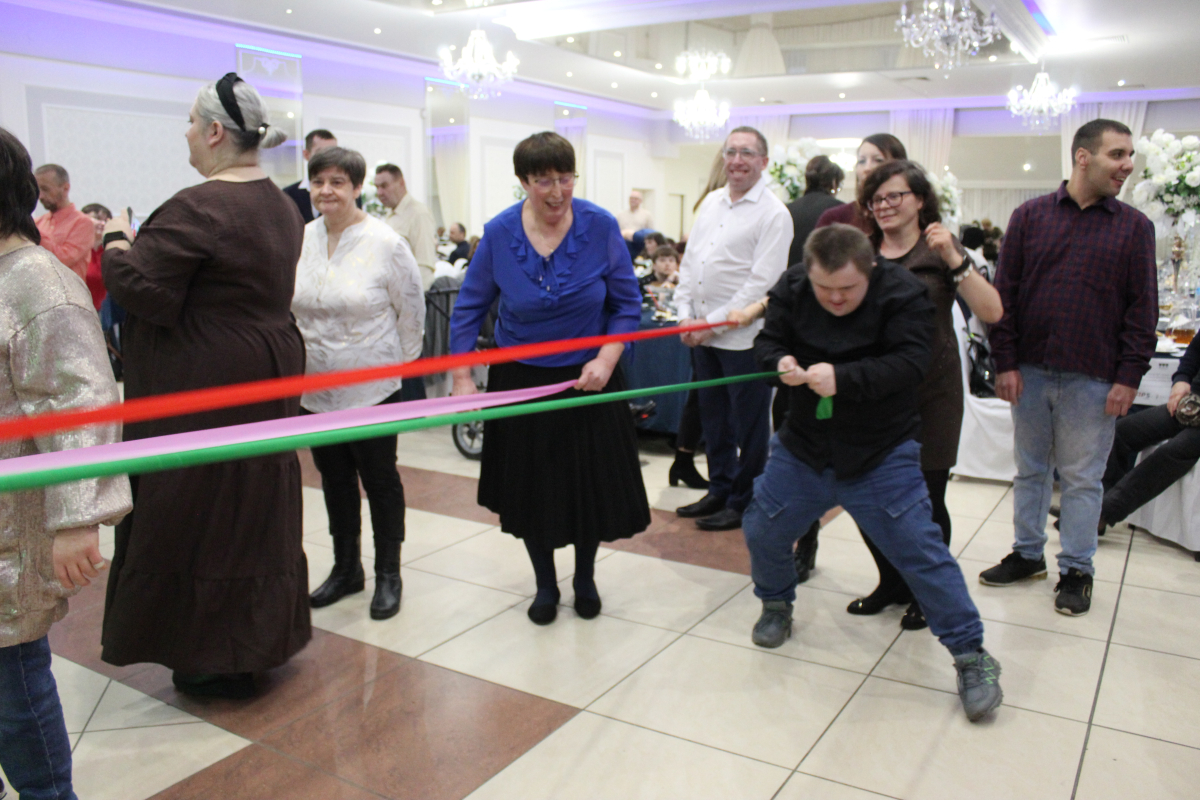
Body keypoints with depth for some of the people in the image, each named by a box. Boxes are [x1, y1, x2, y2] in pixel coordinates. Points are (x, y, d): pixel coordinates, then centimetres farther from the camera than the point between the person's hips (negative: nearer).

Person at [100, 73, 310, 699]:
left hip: (202, 387, -9)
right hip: (268, 371, 9)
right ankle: (262, 639, 33)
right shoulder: (279, 204, 9)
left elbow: (141, 290, -21)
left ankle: (219, 664, 15)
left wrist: (115, 241, -2)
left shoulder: (197, 208, -20)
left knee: (197, 512, 4)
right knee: (255, 506, 18)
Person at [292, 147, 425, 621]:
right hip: (314, 388, 5)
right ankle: (346, 569, 32)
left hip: (372, 387, -4)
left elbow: (412, 310, -2)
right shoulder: (299, 240, 1)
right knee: (334, 478, 15)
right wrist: (293, 355, 11)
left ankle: (388, 576, 21)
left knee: (379, 479, 6)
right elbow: (287, 306, 13)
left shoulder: (385, 243, -11)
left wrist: (397, 362, 1)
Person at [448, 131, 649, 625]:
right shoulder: (499, 233, -11)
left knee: (592, 486, 8)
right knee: (531, 488, 10)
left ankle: (585, 579, 35)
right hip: (522, 380, 1)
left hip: (588, 377, 0)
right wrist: (462, 378, -7)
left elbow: (627, 304, -4)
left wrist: (607, 360, -17)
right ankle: (545, 585, 33)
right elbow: (469, 308, -1)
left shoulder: (600, 227, -12)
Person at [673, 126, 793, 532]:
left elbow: (762, 281, -15)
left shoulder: (773, 213, -9)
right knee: (713, 418, 17)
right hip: (701, 332, 7)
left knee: (749, 425, 5)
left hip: (743, 336, -7)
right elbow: (689, 260, 14)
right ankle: (719, 490, 32)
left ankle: (744, 502, 19)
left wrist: (714, 323, -15)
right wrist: (686, 314, 3)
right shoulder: (711, 202, 13)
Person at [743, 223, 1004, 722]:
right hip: (803, 447, 4)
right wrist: (781, 363, -26)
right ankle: (776, 605, 38)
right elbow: (767, 342, -2)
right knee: (762, 531, 9)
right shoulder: (791, 289, -5)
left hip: (881, 456, -4)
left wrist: (843, 377, -40)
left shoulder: (904, 294, -17)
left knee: (920, 550, -5)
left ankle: (971, 655, 9)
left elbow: (909, 363, -27)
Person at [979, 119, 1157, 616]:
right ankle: (1028, 554, 28)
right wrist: (1005, 361, -4)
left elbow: (1142, 307, 1)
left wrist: (1129, 377, -5)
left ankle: (1076, 571, 21)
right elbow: (1004, 293, 2)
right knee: (1030, 469, 13)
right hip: (1030, 371, 1)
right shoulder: (1030, 216, 3)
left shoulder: (1134, 226, 3)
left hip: (1093, 379, -1)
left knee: (1082, 478, 7)